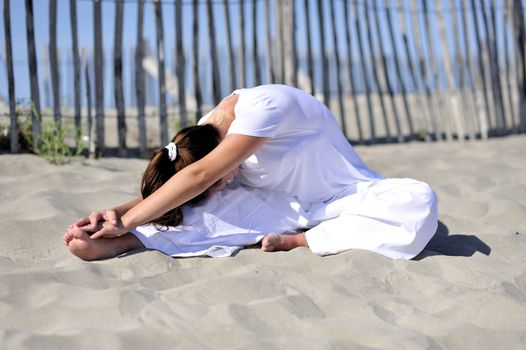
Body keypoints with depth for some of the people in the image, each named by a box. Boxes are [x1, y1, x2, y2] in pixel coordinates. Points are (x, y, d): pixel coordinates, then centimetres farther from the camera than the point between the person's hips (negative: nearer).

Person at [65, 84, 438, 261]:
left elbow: (200, 176, -42)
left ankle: (300, 241, -26)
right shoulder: (206, 129, -11)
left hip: (343, 194, -6)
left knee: (419, 201, -36)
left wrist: (127, 222, -42)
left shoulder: (264, 106, -35)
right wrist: (118, 212, -29)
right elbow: (164, 192, -10)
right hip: (293, 206, 6)